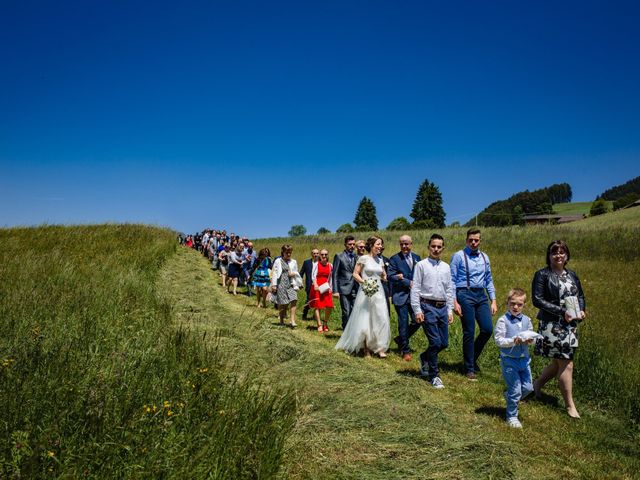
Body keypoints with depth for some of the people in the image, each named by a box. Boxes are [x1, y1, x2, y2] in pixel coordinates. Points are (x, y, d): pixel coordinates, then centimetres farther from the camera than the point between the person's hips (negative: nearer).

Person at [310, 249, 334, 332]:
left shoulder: (330, 266, 9)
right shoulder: (316, 264, -1)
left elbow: (331, 278, 14)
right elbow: (313, 275, -9)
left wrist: (331, 288, 11)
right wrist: (315, 284, -25)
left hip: (326, 288, 3)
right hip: (317, 287, -2)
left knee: (329, 306, -6)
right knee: (317, 306, -1)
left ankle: (325, 322, 17)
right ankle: (319, 325, 7)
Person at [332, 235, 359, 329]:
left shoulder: (357, 257, 13)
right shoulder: (339, 256, 2)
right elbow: (335, 274, -1)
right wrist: (335, 291, -8)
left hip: (355, 290, 3)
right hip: (344, 290, -3)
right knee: (346, 313, -3)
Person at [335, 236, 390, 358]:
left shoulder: (379, 260, 11)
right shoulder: (363, 258, -5)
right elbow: (355, 274, -4)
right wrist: (364, 282, -18)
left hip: (378, 293, 5)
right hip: (366, 293, -5)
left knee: (380, 320, 0)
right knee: (364, 321, 2)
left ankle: (380, 348, 9)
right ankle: (366, 348, 17)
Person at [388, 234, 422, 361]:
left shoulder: (416, 258, 10)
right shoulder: (394, 259, -5)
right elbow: (391, 277, -11)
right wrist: (409, 282, -16)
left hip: (414, 295, 4)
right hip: (401, 295, -4)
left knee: (417, 320, 3)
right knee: (403, 322, 0)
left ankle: (401, 339, 27)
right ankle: (405, 351, 14)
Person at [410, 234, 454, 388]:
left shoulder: (446, 267, 12)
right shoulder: (421, 265, -3)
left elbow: (449, 290, 16)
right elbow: (415, 289, -5)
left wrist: (450, 310, 12)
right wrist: (417, 310, -10)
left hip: (443, 308, 6)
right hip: (428, 307, -5)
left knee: (444, 343, 8)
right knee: (435, 342, -7)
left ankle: (425, 357, 37)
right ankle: (434, 376, 10)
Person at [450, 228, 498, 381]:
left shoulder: (484, 257, 13)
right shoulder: (459, 256, -4)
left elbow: (489, 280, 16)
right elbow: (452, 280, -6)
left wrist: (493, 301, 10)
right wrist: (454, 302, -12)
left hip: (481, 295, 5)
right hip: (465, 294, -5)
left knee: (488, 329, -1)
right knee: (469, 332, -1)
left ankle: (473, 357, 25)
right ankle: (469, 369, 12)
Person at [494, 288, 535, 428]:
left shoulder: (527, 320, 5)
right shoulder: (503, 320, -12)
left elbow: (531, 336, 13)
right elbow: (498, 340, -14)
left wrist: (530, 340, -10)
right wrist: (513, 341, -26)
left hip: (524, 359, 6)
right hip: (509, 360, -6)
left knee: (528, 388, 10)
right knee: (515, 390, 0)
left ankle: (509, 397, 38)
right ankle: (511, 417, 17)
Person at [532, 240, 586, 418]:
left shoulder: (571, 275, 12)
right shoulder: (542, 275, -8)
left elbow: (580, 296, 22)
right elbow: (537, 300, -14)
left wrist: (581, 310, 1)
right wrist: (562, 312, -18)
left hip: (570, 325, 7)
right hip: (552, 325, -7)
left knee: (559, 362, 14)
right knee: (566, 364, -3)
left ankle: (537, 384, 37)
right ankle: (570, 406, 9)